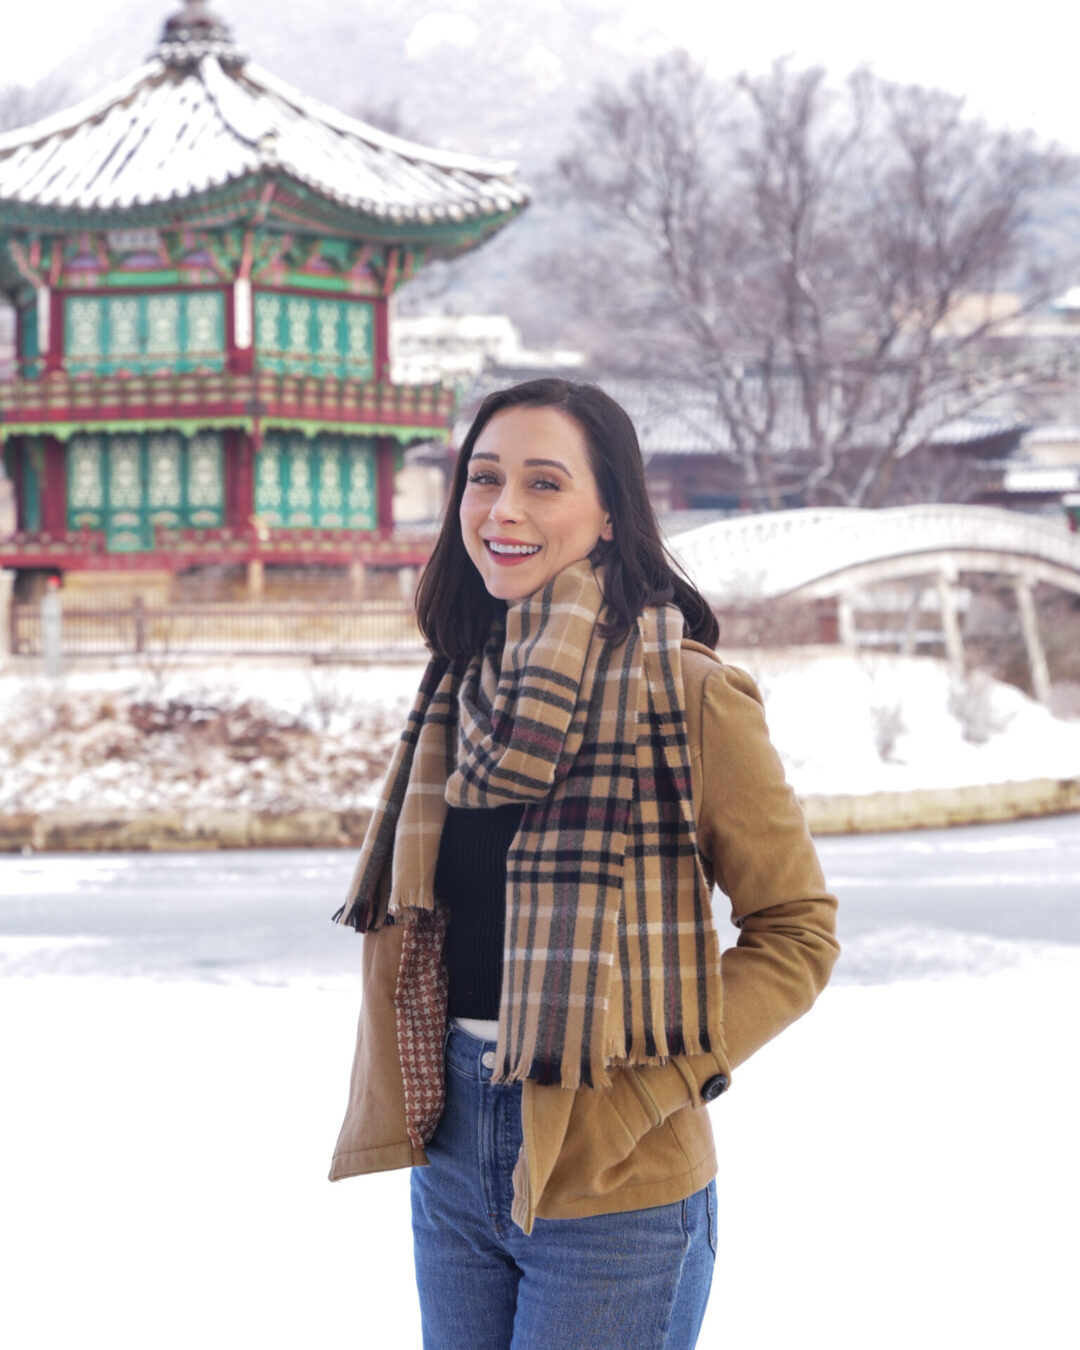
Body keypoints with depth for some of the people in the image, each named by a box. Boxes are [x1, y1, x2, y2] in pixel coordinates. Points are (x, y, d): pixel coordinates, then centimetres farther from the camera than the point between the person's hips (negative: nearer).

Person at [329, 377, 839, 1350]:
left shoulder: (686, 694, -11)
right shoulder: (463, 687, 8)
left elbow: (797, 927, -6)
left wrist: (660, 1076, -15)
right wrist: (401, 1108, 8)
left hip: (611, 1188, -6)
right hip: (454, 1161, 6)